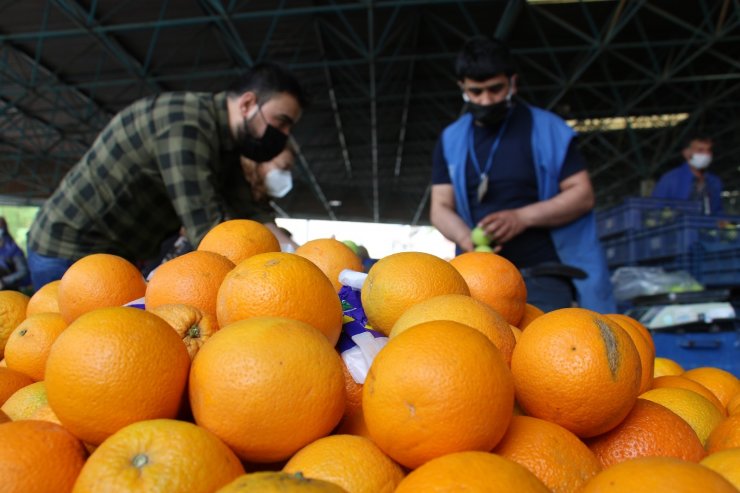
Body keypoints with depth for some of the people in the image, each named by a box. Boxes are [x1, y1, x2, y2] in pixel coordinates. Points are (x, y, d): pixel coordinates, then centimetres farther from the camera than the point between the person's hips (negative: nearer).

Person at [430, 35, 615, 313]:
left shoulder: (547, 129, 4)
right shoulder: (451, 140, 12)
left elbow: (582, 194, 1)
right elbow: (440, 207, 8)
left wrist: (523, 217, -16)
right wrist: (465, 238, -15)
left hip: (542, 274, -2)